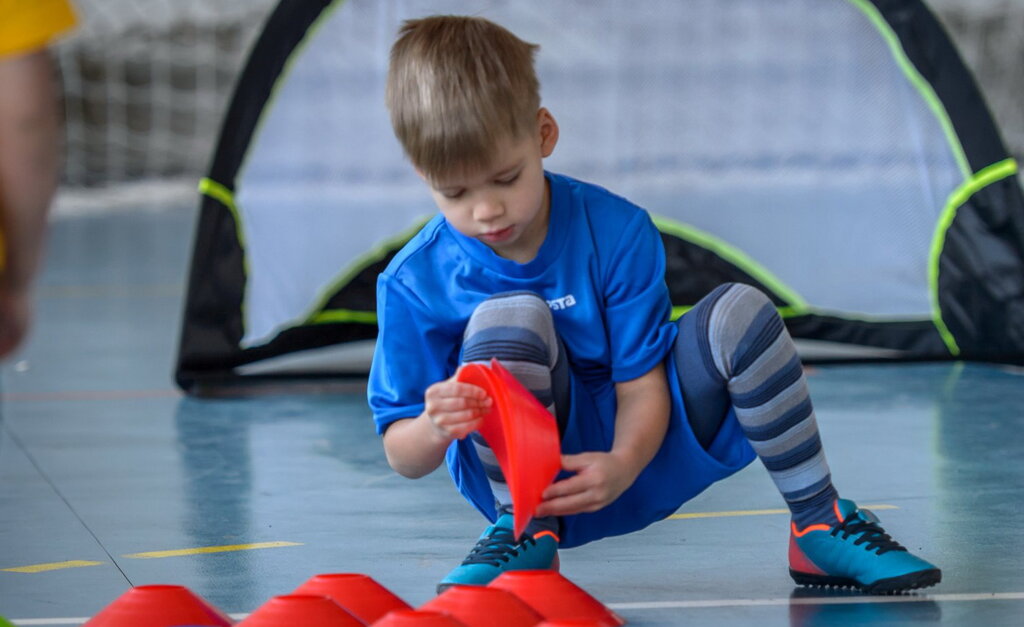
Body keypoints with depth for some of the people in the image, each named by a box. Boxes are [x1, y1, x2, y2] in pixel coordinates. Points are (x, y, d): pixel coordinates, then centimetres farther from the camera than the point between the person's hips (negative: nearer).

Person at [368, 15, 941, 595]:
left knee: (740, 315, -22)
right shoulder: (414, 283, -15)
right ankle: (526, 530, -14)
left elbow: (642, 386, -14)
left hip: (635, 445, 2)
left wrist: (622, 465, -36)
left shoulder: (614, 232, -14)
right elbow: (403, 458, -11)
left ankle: (820, 525, -11)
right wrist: (435, 427, -37)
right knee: (508, 319, -30)